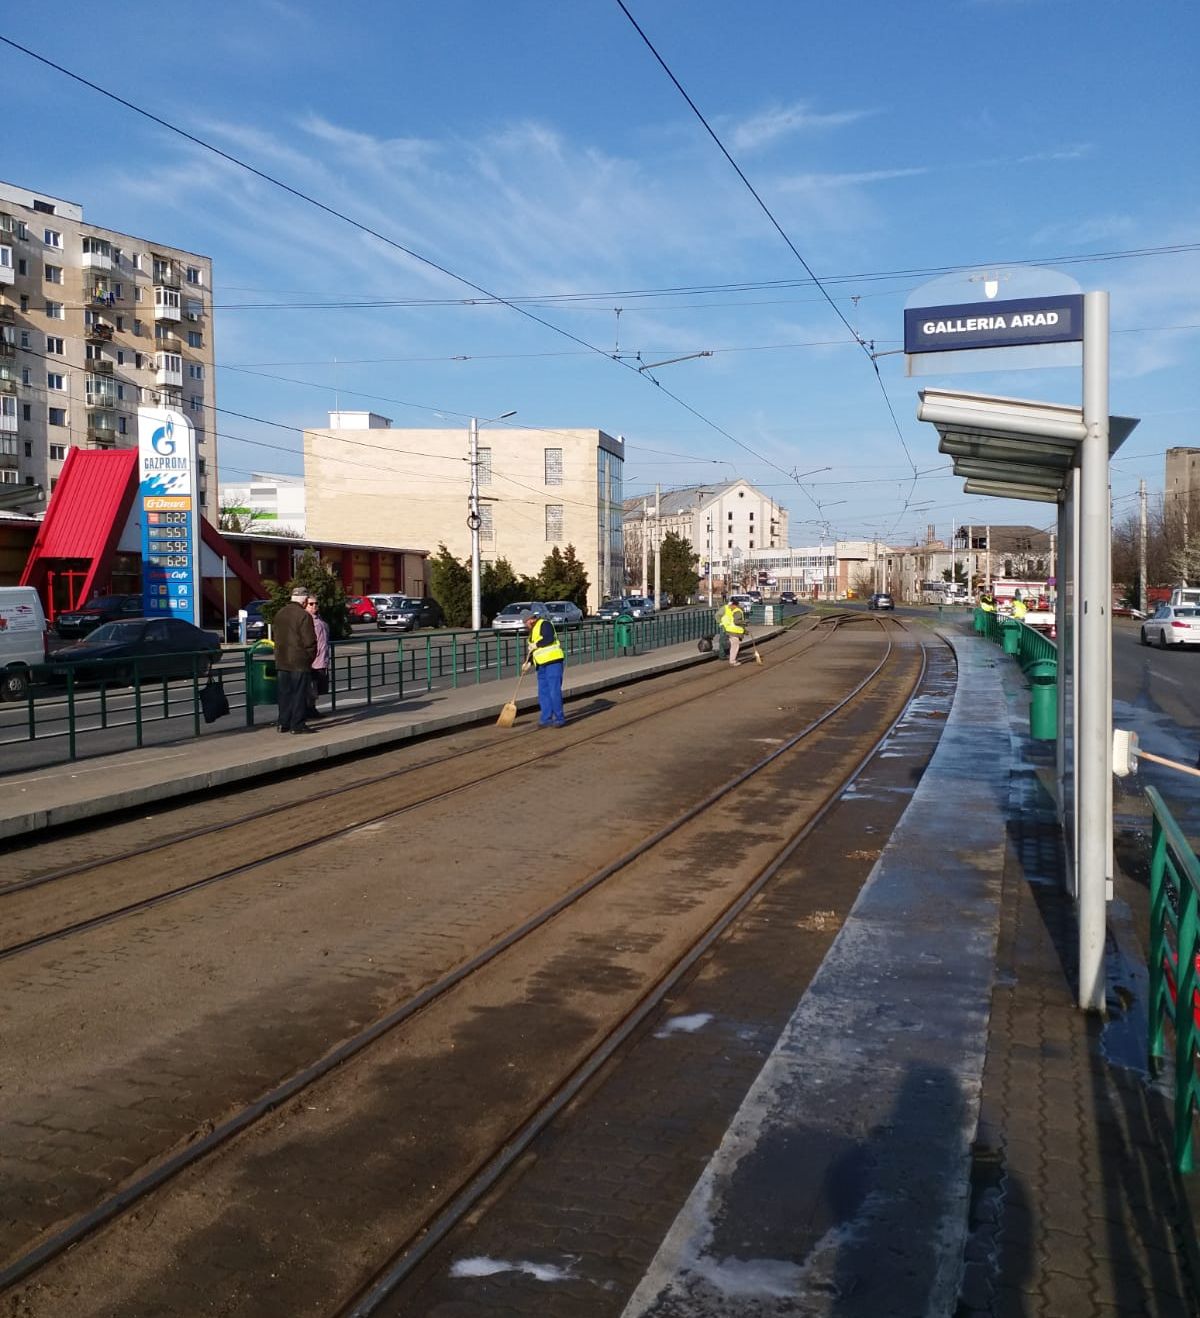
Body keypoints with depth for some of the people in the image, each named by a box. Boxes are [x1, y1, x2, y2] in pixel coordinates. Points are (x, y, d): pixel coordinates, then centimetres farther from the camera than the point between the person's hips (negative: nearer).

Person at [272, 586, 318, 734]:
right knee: (299, 693, -1)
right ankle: (297, 724, 0)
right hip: (299, 662, -7)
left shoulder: (279, 614, 12)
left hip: (281, 661, 7)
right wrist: (310, 657, 0)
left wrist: (281, 653, 18)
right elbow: (309, 641, -14)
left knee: (284, 693, 12)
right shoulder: (304, 615, -13)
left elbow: (275, 636, 15)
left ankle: (283, 723, 15)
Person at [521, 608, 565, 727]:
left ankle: (559, 719, -3)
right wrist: (528, 663, 14)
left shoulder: (544, 624, -6)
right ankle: (546, 718, 12)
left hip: (553, 662, -10)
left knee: (554, 691, -9)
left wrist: (536, 645, -12)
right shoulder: (532, 631, 22)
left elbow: (549, 638, -23)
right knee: (543, 693, 8)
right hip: (542, 665, 10)